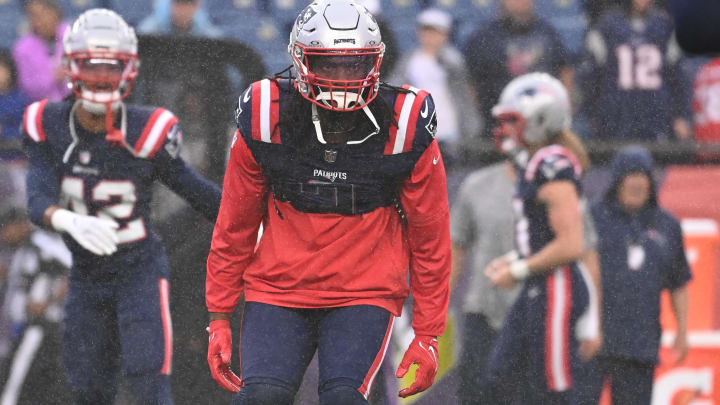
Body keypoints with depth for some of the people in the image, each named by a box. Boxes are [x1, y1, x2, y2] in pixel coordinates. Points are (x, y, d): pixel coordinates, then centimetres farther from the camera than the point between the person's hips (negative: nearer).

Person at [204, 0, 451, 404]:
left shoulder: (405, 129, -8)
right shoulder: (265, 121, -6)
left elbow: (431, 238, 2)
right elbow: (235, 227, 5)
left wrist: (428, 334, 4)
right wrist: (219, 317, 6)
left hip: (364, 295, -1)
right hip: (278, 290, 1)